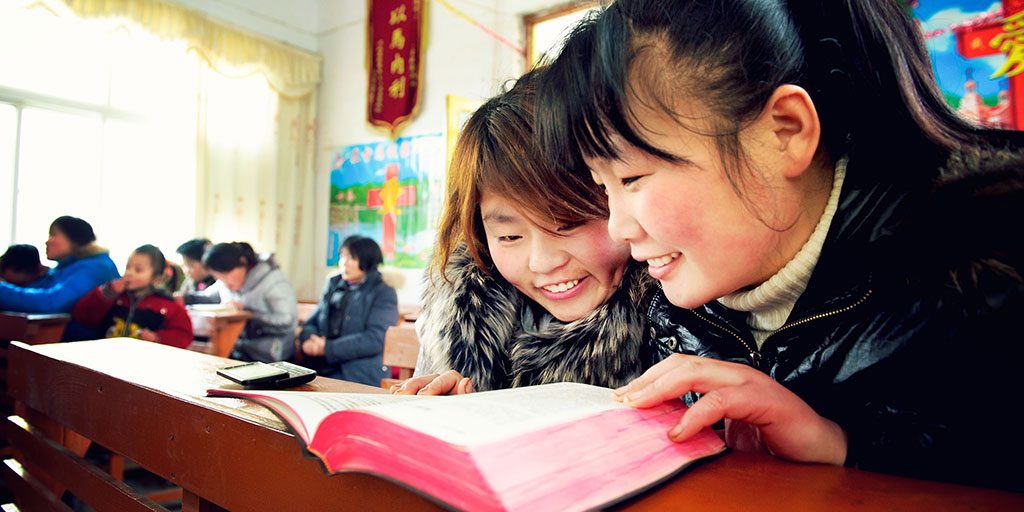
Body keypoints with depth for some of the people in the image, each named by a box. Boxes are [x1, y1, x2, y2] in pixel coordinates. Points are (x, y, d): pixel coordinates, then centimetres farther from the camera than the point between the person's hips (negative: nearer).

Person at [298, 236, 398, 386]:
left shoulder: (384, 294, 3)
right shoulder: (333, 285, 21)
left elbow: (374, 339, -10)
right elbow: (310, 323, 19)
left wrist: (328, 348, -14)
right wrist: (310, 340, -5)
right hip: (320, 368, 6)